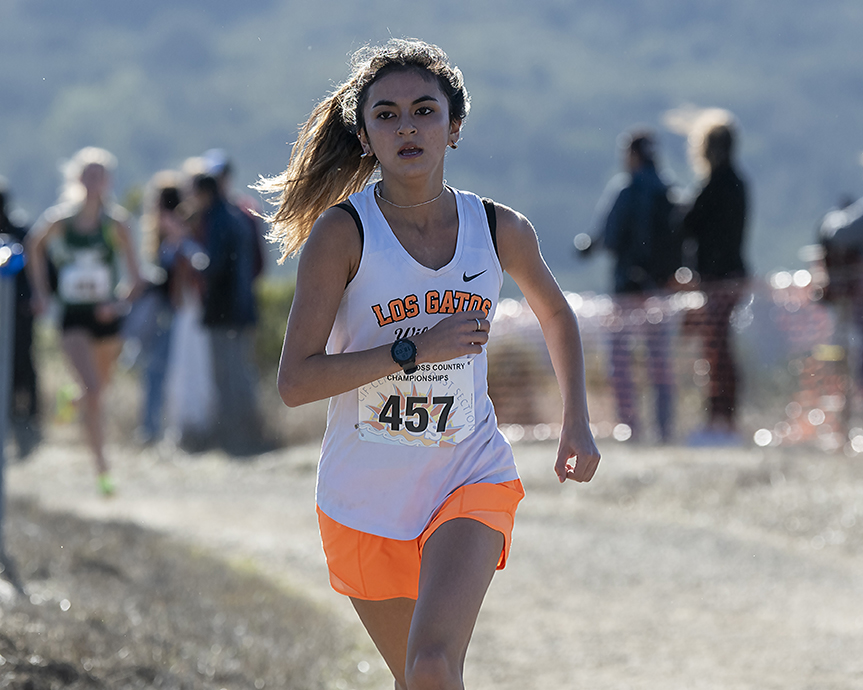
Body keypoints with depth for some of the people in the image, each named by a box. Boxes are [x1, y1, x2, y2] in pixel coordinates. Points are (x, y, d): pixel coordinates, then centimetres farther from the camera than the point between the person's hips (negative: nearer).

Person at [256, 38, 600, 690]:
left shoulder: (500, 231, -3)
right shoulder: (342, 233, -12)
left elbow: (556, 314, 20)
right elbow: (295, 382, -17)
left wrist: (577, 422, 12)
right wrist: (416, 350, -23)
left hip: (472, 479, 0)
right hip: (364, 494, 0)